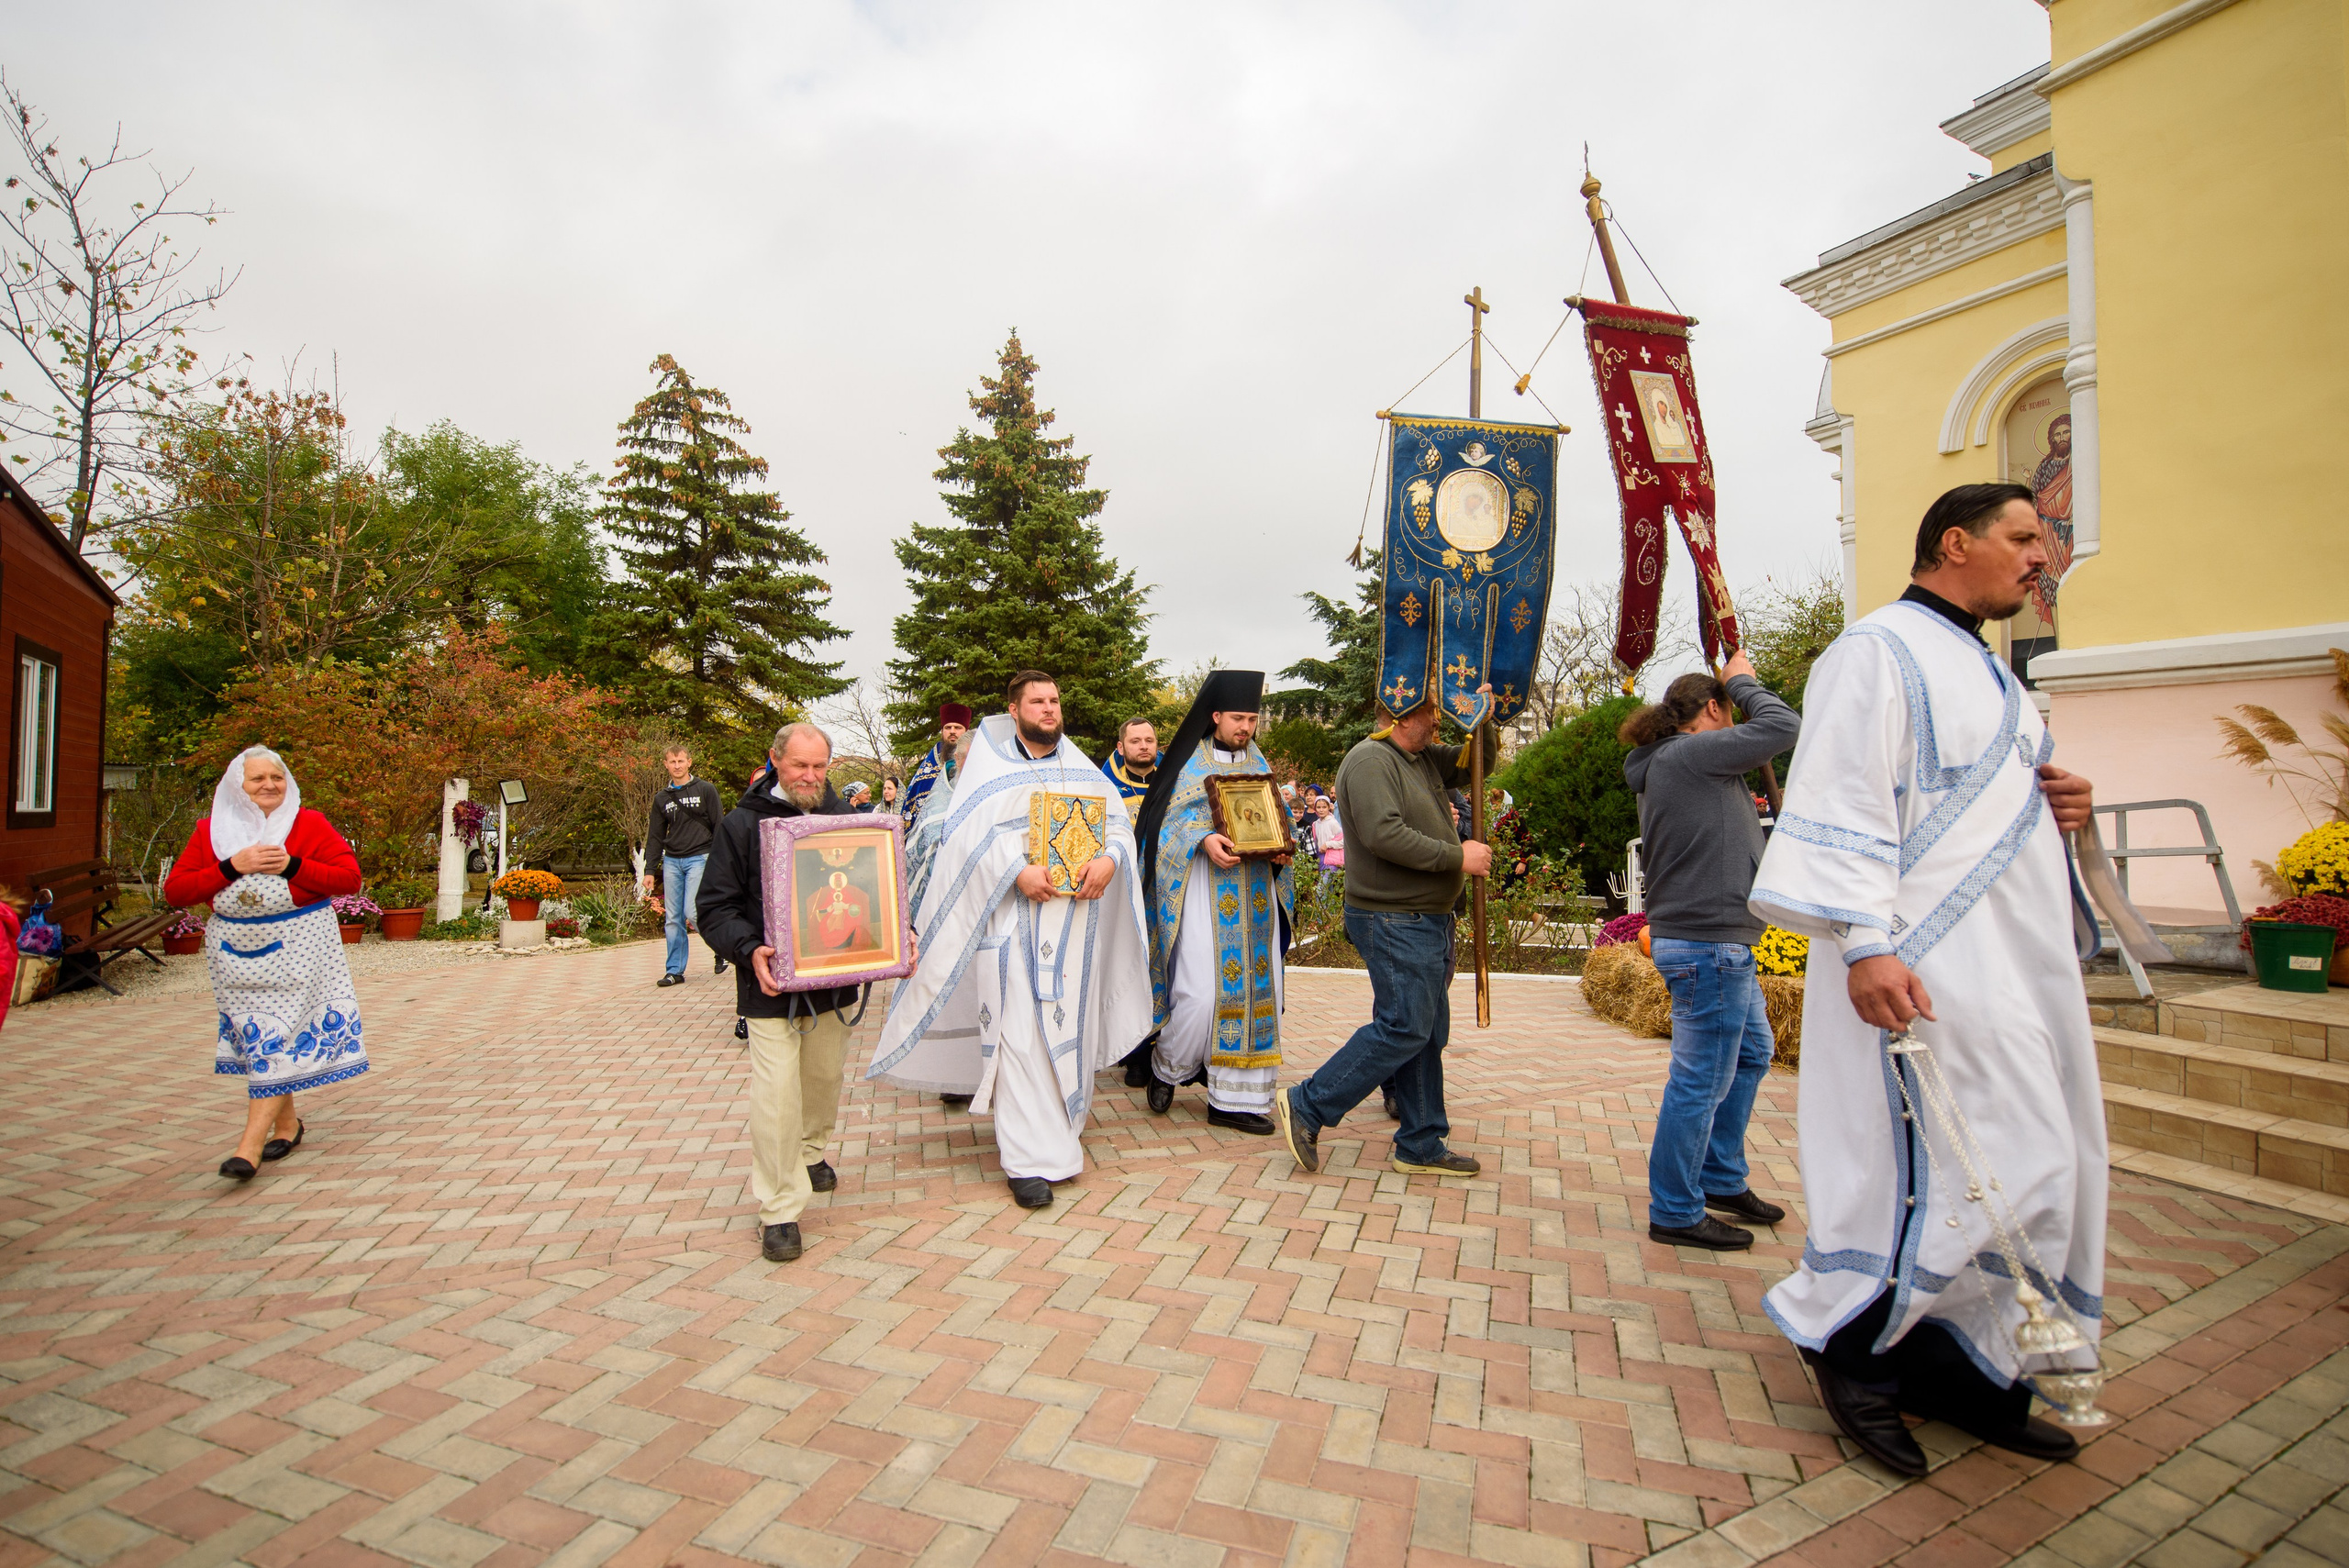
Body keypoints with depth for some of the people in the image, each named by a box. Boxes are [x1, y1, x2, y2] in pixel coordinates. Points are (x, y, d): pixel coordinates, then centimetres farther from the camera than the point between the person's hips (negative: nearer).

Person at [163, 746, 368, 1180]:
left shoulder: (309, 825, -3)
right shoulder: (210, 831, 4)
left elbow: (350, 877, -8)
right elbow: (174, 891, -1)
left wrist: (292, 866, -19)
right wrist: (231, 867, -15)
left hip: (297, 949, -4)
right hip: (236, 952, 4)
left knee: (279, 1040, -6)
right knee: (258, 1037, 10)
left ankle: (250, 1145, -4)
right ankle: (287, 1123, 25)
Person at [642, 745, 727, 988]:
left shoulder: (706, 790, 1)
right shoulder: (662, 798, 13)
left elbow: (719, 827, -1)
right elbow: (655, 837, 14)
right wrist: (649, 870, 8)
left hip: (699, 858, -4)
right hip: (671, 862, 4)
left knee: (692, 911, -15)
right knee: (672, 919, 4)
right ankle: (674, 971, 11)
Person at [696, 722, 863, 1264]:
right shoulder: (743, 824, -4)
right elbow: (715, 907, -5)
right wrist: (749, 950, -22)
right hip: (773, 985, -4)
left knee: (825, 1077, 18)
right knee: (777, 1090, -8)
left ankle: (810, 1154, 45)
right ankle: (779, 1210, 5)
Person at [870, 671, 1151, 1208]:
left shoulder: (1083, 769, 17)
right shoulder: (989, 766, 4)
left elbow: (1119, 824, 10)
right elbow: (966, 837, -7)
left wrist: (1109, 859, -11)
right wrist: (1017, 870, -21)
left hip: (1075, 918, 4)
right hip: (1010, 918, -4)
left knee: (1069, 1025, 8)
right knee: (1018, 1031, -8)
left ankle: (1059, 1133, 24)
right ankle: (1030, 1159, -4)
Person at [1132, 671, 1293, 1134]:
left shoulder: (1258, 763, 16)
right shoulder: (1192, 762, 1)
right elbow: (1172, 820, -3)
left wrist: (1281, 850, -1)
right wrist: (1204, 840, -22)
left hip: (1255, 895, 5)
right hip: (1206, 893, -5)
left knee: (1255, 988, 3)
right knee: (1201, 992, -12)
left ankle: (1232, 1099, 13)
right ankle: (1168, 1067, 18)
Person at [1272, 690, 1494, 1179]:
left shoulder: (1424, 759, 15)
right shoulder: (1371, 760, -14)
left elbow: (1478, 759, 28)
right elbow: (1384, 835, -26)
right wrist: (1457, 857, -19)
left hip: (1427, 919, 10)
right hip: (1394, 921, -10)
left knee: (1428, 1032, 12)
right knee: (1404, 1028, -10)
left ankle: (1421, 1147, 22)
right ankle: (1306, 1107, 0)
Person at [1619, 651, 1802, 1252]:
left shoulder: (1669, 765, 17)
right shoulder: (1690, 754, -15)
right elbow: (1783, 726, -14)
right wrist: (1743, 681, 1)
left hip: (1718, 941, 11)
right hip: (1708, 942, -11)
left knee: (1752, 1050, 24)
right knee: (1700, 1080, -2)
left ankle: (1722, 1179, 36)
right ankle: (1675, 1213, 10)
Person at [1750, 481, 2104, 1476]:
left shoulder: (1987, 672, 22)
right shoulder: (1881, 653, -8)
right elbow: (1844, 804, -18)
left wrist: (2062, 810, 7)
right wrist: (1865, 943, -26)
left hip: (2016, 962, 10)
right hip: (1929, 966, -10)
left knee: (2037, 1165, 10)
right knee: (1992, 1169, -10)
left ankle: (1956, 1367, 22)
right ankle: (1845, 1338, 8)